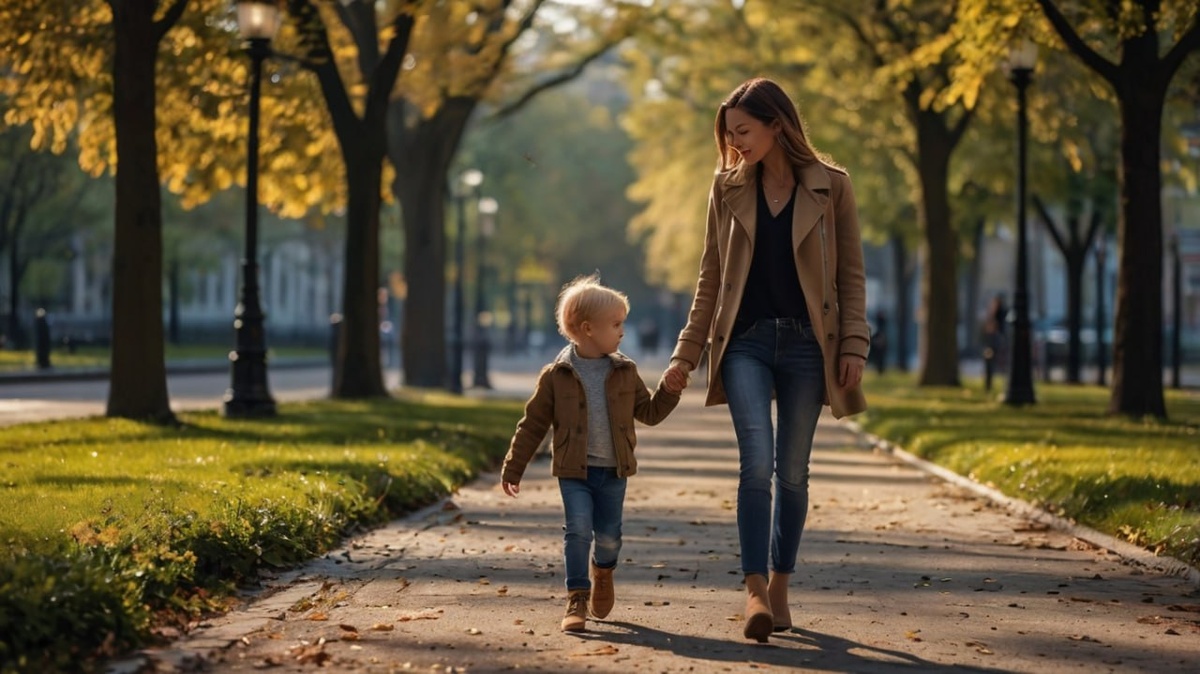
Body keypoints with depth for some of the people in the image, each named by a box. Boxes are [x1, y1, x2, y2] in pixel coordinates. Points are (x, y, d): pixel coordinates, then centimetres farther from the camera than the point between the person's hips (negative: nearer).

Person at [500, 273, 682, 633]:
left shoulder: (625, 373, 4)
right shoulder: (556, 376, -5)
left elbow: (649, 412, 11)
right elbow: (533, 424, 0)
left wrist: (669, 391, -7)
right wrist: (513, 469, 0)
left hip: (614, 472, 3)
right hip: (574, 472, -3)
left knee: (609, 535, 9)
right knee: (578, 529, -15)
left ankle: (602, 570, 42)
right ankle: (577, 600, -8)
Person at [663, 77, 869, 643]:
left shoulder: (830, 187, 1)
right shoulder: (728, 188, 6)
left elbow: (852, 274, 2)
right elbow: (710, 277, 10)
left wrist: (854, 347, -7)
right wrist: (686, 354, 8)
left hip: (806, 343, 0)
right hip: (745, 342, 0)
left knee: (792, 469, 5)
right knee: (756, 460, -15)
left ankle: (780, 588, 16)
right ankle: (755, 592, -19)